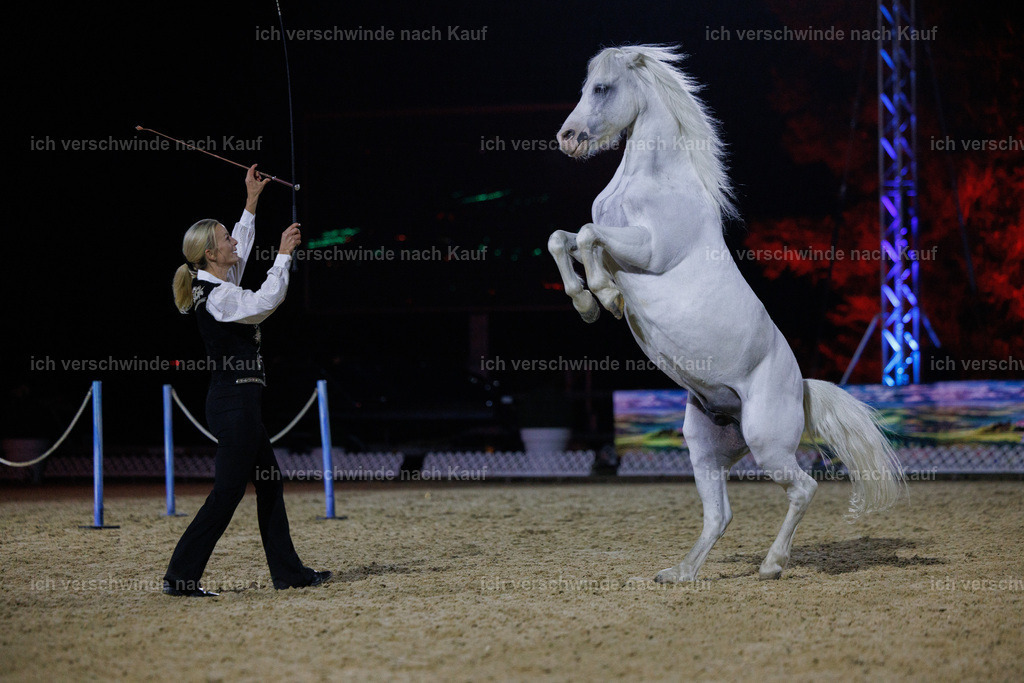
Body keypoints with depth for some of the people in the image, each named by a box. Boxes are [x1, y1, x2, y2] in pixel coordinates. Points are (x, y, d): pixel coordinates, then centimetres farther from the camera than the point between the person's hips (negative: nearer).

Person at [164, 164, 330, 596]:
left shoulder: (217, 288, 13)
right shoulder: (218, 296, -15)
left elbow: (240, 249, 28)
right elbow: (266, 301, -24)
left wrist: (251, 202, 28)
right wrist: (284, 254, -15)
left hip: (239, 402, 11)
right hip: (234, 402, -11)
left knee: (270, 485, 13)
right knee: (227, 492, -9)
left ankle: (288, 572, 18)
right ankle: (180, 575, -7)